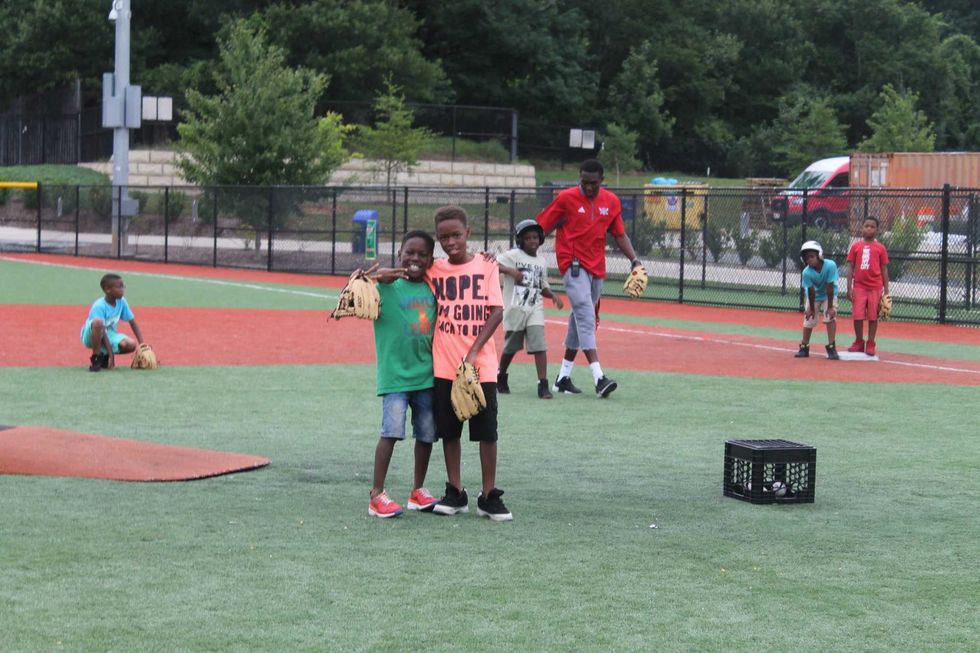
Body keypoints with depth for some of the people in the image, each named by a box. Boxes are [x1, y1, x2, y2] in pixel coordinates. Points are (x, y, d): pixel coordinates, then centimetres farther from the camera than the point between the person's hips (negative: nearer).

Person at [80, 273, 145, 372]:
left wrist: (142, 345, -9)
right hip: (91, 336, -5)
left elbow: (133, 323, 1)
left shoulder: (122, 302, -6)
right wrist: (111, 355, -32)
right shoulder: (99, 306, -24)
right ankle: (95, 359, -20)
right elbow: (103, 332, -28)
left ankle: (104, 357, 5)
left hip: (110, 335, 6)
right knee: (98, 322, -39)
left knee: (131, 345, -23)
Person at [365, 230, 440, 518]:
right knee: (392, 430, -15)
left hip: (426, 373, 5)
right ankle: (376, 495, -11)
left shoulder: (432, 289, 9)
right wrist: (373, 279, -33)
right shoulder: (387, 287, -5)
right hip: (395, 373, -5)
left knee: (426, 433, 12)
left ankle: (418, 490, 27)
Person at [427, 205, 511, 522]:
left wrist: (473, 351, -14)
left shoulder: (486, 266, -1)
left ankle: (489, 496, 8)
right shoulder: (434, 269, 5)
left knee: (487, 431, 0)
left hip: (480, 364, -2)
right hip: (444, 365, 2)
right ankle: (455, 493, 17)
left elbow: (497, 312, -5)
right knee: (449, 431, 7)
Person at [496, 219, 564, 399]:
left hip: (535, 308, 3)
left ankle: (543, 384, -13)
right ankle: (501, 377, 34)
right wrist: (510, 270, -26)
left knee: (539, 344, -12)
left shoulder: (542, 262, 13)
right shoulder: (513, 255, -3)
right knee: (511, 346, 10)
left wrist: (553, 296, 2)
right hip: (515, 308, -3)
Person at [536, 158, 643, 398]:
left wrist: (634, 260, -1)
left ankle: (563, 377, 22)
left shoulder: (611, 201, 7)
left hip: (597, 268, 6)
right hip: (573, 265, -6)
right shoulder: (566, 198, -6)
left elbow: (620, 234, 12)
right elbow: (542, 227, -3)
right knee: (586, 317, -16)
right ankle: (598, 378, -25)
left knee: (580, 319, 12)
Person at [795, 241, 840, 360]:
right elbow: (811, 291, -20)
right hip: (814, 296, 2)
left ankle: (831, 347, -10)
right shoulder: (807, 272, -27)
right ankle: (804, 348, 19)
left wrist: (830, 307, -25)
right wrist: (811, 308, -13)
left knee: (830, 317, -18)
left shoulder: (830, 266, -33)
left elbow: (830, 288, -29)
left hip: (829, 295, -2)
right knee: (808, 319, 3)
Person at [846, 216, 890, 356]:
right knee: (857, 316, 1)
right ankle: (859, 342, 13)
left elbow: (884, 270, 6)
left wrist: (886, 290, 2)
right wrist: (849, 287, -1)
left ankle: (870, 345, 10)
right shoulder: (856, 246, 5)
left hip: (875, 287, -1)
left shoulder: (880, 248, 3)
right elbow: (850, 267, 6)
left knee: (873, 316, 2)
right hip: (859, 286, 1)